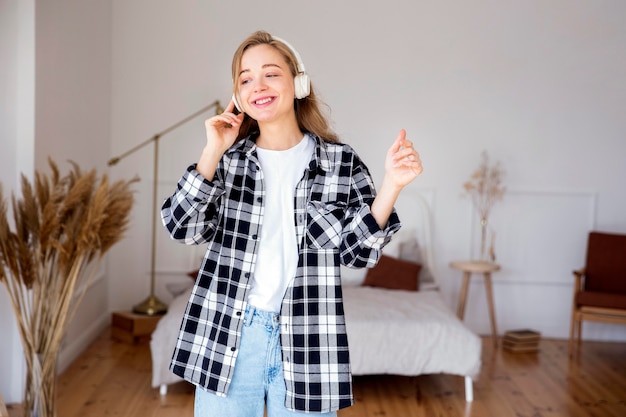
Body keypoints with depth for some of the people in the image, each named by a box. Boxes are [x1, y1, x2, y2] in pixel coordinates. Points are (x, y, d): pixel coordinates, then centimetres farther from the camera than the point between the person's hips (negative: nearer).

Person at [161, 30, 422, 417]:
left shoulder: (341, 162, 1)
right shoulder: (228, 159, 5)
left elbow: (357, 250, -3)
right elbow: (183, 227, -4)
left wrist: (392, 184, -14)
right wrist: (214, 152, -9)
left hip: (307, 341, -1)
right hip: (226, 339, 1)